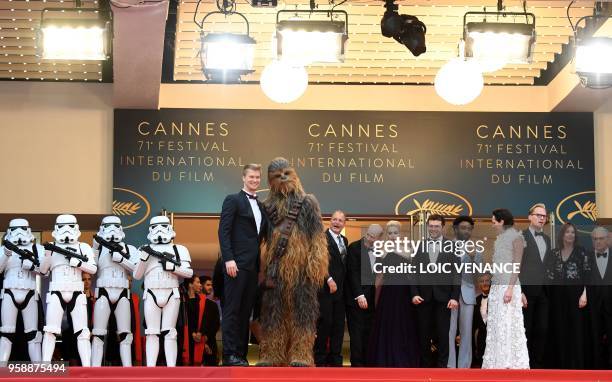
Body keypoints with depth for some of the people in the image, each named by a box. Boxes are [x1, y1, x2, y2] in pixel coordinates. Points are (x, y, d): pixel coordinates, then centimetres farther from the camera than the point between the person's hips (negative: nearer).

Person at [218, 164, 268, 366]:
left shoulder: (260, 206, 20)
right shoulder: (233, 200, -1)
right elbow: (224, 231, -9)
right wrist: (228, 259, -17)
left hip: (253, 266, 7)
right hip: (236, 264, -7)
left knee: (246, 311, 6)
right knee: (232, 310, -6)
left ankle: (240, 354, 9)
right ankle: (229, 355, -6)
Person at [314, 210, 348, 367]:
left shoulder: (344, 240, 17)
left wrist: (344, 284, 8)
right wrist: (329, 280, -19)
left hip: (340, 289, 7)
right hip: (325, 288, -7)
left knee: (338, 325, 6)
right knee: (324, 323, -5)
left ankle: (335, 358, 11)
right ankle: (320, 358, 4)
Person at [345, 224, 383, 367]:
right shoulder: (354, 247, -6)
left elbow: (376, 274, 13)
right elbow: (353, 273, -12)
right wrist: (359, 295, -18)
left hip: (370, 299, 5)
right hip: (356, 298, -5)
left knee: (368, 332, 4)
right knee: (357, 333, -4)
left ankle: (366, 362, 8)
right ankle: (356, 364, 0)